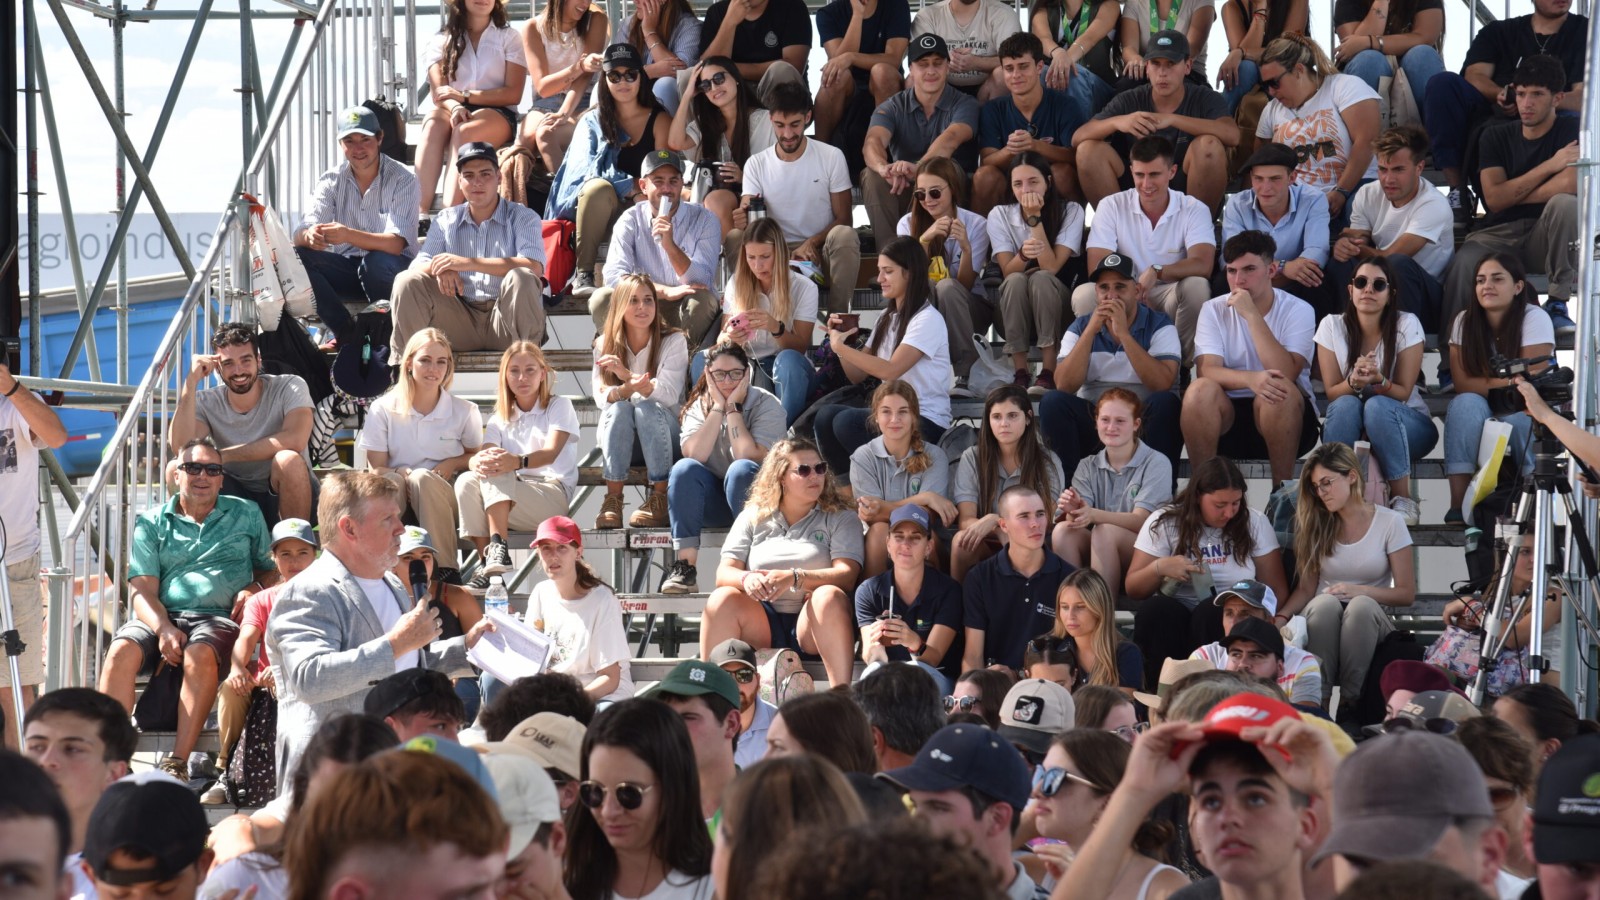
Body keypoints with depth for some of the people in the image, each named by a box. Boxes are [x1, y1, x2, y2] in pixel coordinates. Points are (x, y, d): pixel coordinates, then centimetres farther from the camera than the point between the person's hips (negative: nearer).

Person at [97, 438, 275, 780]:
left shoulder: (245, 514, 19)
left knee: (200, 655, -38)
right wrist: (163, 629, -14)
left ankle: (178, 763, -41)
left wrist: (256, 588, -1)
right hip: (163, 616, 1)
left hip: (220, 617, -1)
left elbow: (271, 569, 24)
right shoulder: (152, 522, 16)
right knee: (121, 652, -32)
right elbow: (143, 591, 6)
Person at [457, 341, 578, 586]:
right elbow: (480, 455, 0)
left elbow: (551, 453, -14)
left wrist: (517, 462, -37)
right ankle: (487, 562, -31)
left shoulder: (559, 407, 6)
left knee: (497, 475, -33)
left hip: (553, 496, -4)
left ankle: (498, 549, -48)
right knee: (466, 481, -27)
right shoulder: (501, 418, 19)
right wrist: (479, 461, -29)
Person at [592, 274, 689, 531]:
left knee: (647, 408, -33)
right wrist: (626, 389, -33)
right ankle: (613, 499, -34)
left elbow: (669, 394, -18)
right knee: (618, 408, -30)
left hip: (663, 434, -2)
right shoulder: (604, 344, 2)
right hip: (621, 440, 2)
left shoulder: (673, 341, -5)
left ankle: (660, 498, -28)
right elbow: (601, 395, -10)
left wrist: (627, 375, -33)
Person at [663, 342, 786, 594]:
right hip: (714, 504, 3)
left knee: (741, 469, -33)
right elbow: (693, 455, -15)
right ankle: (684, 566, -33)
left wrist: (734, 408, -17)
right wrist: (718, 408, -16)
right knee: (684, 469, -26)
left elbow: (749, 457, -21)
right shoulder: (699, 406, 4)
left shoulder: (767, 405, -5)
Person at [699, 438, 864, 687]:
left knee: (829, 596, -34)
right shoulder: (752, 518, 17)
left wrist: (794, 578, -23)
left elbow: (846, 574, -6)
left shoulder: (841, 518, 11)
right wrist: (746, 579, -19)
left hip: (809, 621, -2)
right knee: (723, 599, -27)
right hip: (761, 624, 2)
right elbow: (724, 573, 7)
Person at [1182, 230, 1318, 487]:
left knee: (1281, 391, -34)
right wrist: (1250, 379, -33)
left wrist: (1252, 315, -21)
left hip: (1285, 419, -1)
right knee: (1201, 390, -29)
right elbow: (1206, 370, -13)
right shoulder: (1214, 310, 3)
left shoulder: (1298, 311, -3)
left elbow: (1286, 374, -19)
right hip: (1227, 413, 1)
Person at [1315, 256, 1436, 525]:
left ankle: (1403, 500, -29)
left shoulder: (1407, 325, -10)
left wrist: (1378, 381, -33)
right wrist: (1354, 382, -30)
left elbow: (1403, 392, -11)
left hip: (1407, 426, -1)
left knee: (1377, 406, -35)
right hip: (1349, 428, 1)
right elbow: (1331, 393, -7)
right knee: (1346, 404, -33)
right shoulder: (1332, 326, -5)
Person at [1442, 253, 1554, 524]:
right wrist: (1508, 382, -23)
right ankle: (1458, 505, -35)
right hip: (1476, 425, 2)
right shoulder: (1464, 321, -6)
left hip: (1524, 417, -2)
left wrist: (1486, 384, -22)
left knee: (1517, 415, -36)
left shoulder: (1535, 319, -15)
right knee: (1466, 403, -31)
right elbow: (1462, 384, -14)